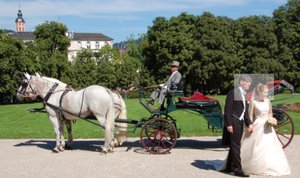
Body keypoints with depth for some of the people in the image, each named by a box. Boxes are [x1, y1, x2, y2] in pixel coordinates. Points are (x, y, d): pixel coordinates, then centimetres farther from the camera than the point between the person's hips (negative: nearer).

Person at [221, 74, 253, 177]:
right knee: (235, 146, -5)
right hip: (234, 123, -9)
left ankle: (227, 167, 23)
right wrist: (229, 124, -19)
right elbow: (227, 110, -14)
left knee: (234, 146, 13)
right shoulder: (233, 93, -10)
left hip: (240, 123, 9)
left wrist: (249, 124, 9)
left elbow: (245, 111, 17)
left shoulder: (243, 94, 15)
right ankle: (237, 169, 1)